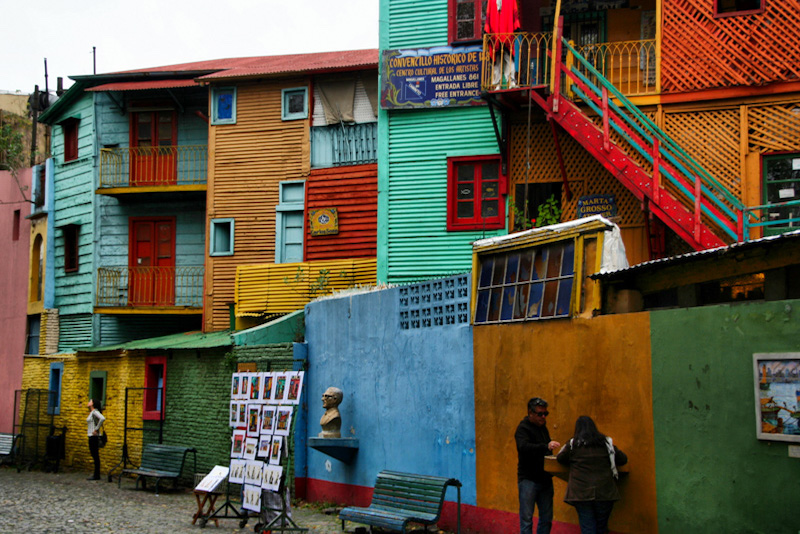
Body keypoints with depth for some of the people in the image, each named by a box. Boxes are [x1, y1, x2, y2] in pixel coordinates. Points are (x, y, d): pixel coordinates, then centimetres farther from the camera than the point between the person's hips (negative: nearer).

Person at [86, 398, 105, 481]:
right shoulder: (91, 413, 17)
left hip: (94, 436, -10)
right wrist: (88, 428, 17)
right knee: (94, 455, 11)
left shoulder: (95, 412, -12)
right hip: (91, 436, 10)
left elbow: (102, 418, -30)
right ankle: (96, 475, 14)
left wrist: (96, 429, -24)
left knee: (95, 455, -7)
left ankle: (97, 475, -5)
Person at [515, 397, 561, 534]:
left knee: (546, 518, 11)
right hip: (528, 480, -8)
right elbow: (523, 447, -31)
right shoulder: (523, 428, -11)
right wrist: (546, 446, -43)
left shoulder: (543, 427, 14)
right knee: (526, 518, -5)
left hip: (544, 479, 8)